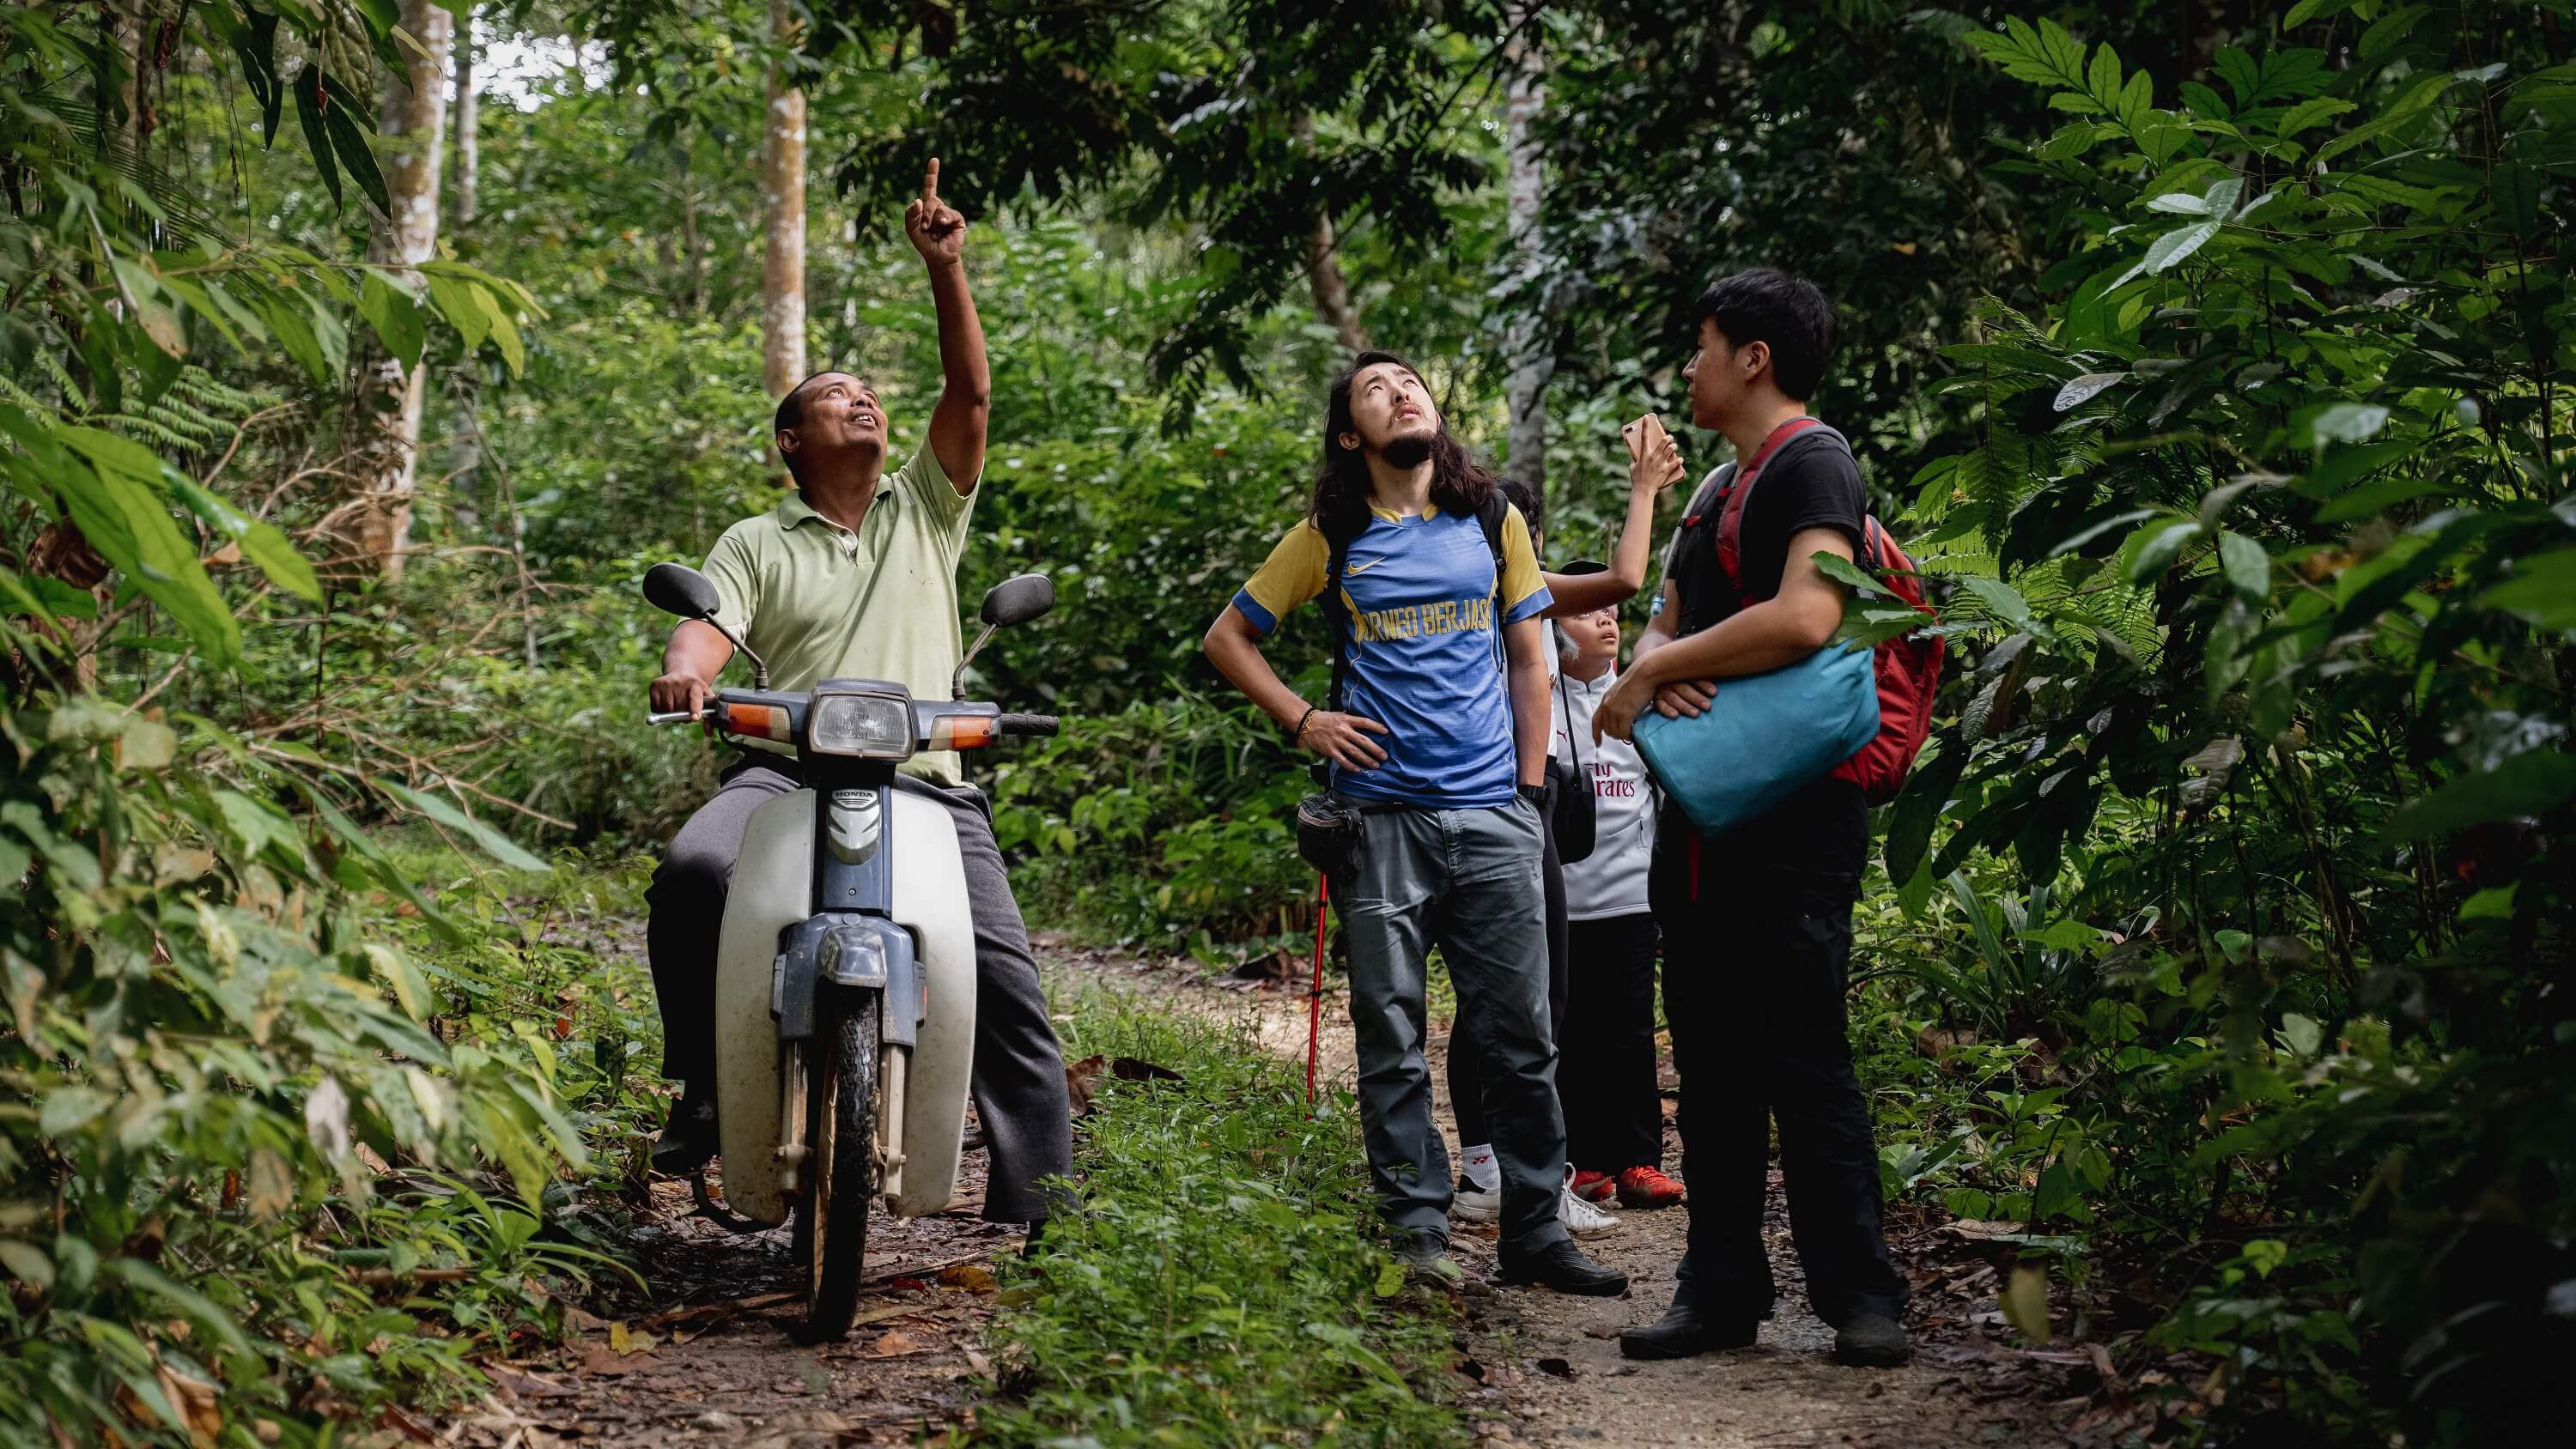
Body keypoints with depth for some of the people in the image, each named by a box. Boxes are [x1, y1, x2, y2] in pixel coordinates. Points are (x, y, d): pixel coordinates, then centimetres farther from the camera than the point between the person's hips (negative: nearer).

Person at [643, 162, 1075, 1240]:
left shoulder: (925, 509, 19)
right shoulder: (758, 543, 16)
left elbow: (970, 394, 7)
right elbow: (709, 628, 0)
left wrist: (945, 270, -2)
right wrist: (688, 669, -24)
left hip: (926, 783, 1)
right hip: (792, 767, -1)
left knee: (1009, 990, -10)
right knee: (693, 868, -32)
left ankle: (1043, 1217, -4)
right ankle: (702, 1089, -15)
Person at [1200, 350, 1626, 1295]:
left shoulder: (1495, 524, 11)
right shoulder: (1331, 538, 7)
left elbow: (1528, 663, 15)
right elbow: (1227, 637, 14)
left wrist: (1531, 792, 7)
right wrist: (1303, 721, 1)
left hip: (1490, 817, 1)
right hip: (1380, 816, -1)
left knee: (1521, 1034, 1)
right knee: (1391, 1036, 0)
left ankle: (1535, 1232, 9)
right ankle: (1418, 1233, 7)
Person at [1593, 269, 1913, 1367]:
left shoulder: (1812, 462, -8)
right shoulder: (1716, 489, 21)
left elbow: (1803, 618, -24)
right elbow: (1664, 625, 19)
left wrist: (1653, 672, -14)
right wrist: (1656, 670, -7)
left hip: (1790, 819, -9)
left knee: (1803, 1059, -9)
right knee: (1711, 1062, 10)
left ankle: (1861, 1298, -3)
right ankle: (1721, 1292, 15)